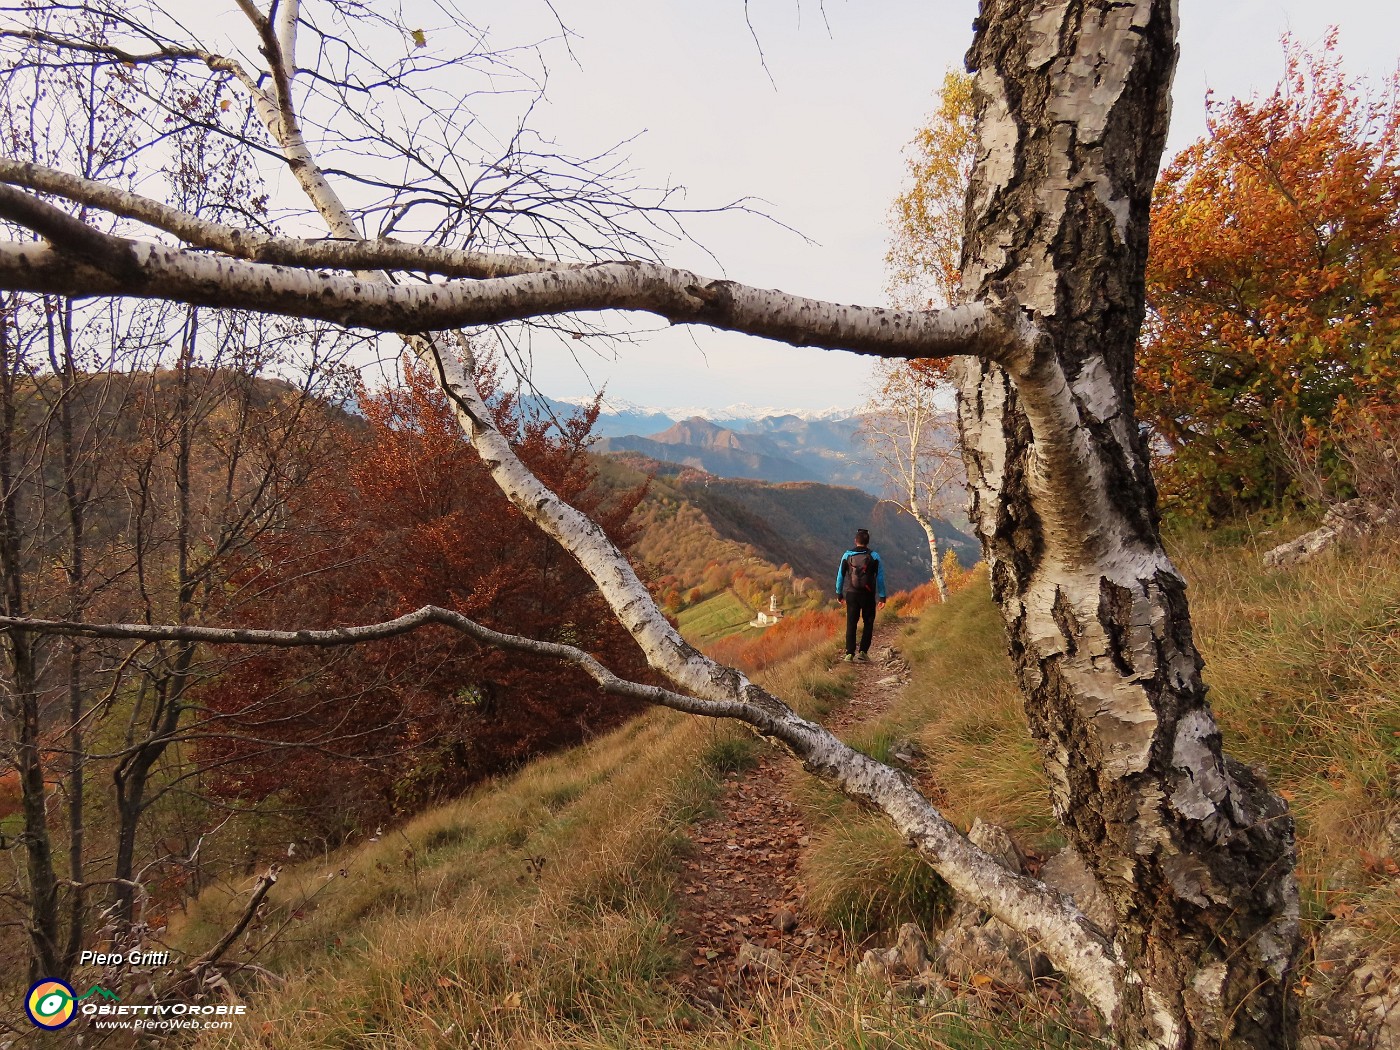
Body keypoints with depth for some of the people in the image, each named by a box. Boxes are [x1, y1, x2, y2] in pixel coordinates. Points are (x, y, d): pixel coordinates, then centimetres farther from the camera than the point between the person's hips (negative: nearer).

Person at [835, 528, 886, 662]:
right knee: (868, 623, 12)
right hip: (868, 596, -1)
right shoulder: (874, 556, -3)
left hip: (851, 595, 1)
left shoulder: (847, 555, -1)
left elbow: (840, 575, 3)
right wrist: (882, 596, 3)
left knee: (851, 624, 7)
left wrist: (839, 593, 13)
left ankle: (850, 653, 3)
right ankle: (863, 651, 4)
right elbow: (880, 577, -2)